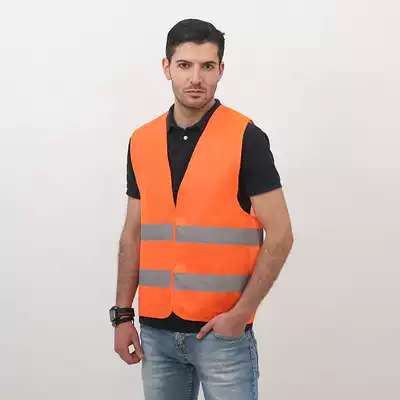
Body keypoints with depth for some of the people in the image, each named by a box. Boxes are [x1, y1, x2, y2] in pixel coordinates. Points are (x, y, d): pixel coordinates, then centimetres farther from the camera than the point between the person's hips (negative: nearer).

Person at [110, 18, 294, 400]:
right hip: (156, 329, 5)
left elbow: (279, 235, -10)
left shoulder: (246, 138, -9)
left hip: (222, 330, -4)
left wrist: (242, 312, -14)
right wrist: (123, 314, 6)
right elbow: (133, 234, 12)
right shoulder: (142, 142, 6)